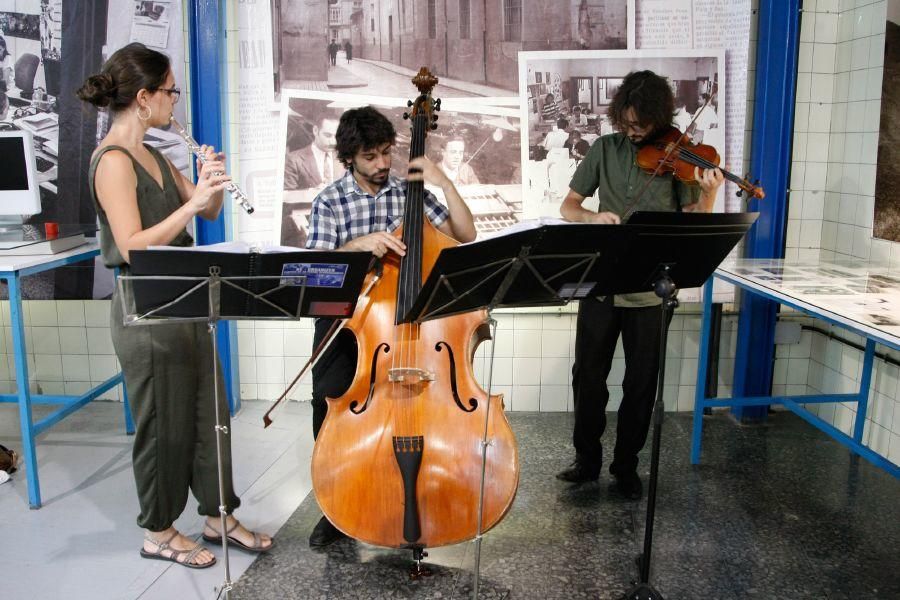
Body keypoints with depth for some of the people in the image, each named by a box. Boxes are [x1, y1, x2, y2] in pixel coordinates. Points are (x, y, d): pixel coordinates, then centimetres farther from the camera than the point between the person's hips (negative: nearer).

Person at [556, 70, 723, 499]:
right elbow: (568, 206, 6)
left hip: (650, 290, -1)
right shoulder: (605, 149, 5)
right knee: (588, 375, 8)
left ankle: (626, 467, 24)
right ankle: (587, 459, 26)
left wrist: (708, 194, -24)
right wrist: (593, 217, -15)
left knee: (641, 384, 6)